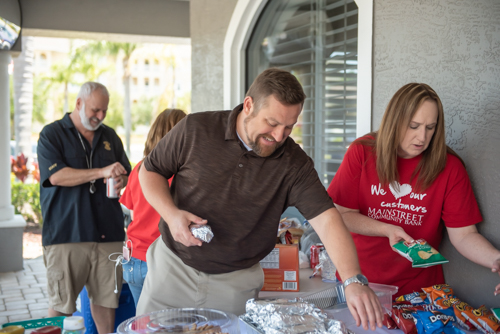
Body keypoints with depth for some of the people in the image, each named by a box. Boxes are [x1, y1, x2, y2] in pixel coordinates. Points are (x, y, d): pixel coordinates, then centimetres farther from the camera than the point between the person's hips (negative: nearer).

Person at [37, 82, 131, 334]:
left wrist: (121, 180, -1)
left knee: (106, 298, 8)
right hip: (66, 233, -4)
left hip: (107, 231, 4)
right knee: (61, 304, 0)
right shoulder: (52, 134, 2)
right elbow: (56, 175, -13)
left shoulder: (109, 136, 17)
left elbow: (125, 172, 24)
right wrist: (102, 172, -18)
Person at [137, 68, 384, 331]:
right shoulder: (195, 129, -11)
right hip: (173, 265, 1)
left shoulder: (294, 163, -12)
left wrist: (354, 281, -34)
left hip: (237, 283, 0)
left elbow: (326, 220, -21)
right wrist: (171, 214, -17)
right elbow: (150, 171, 1)